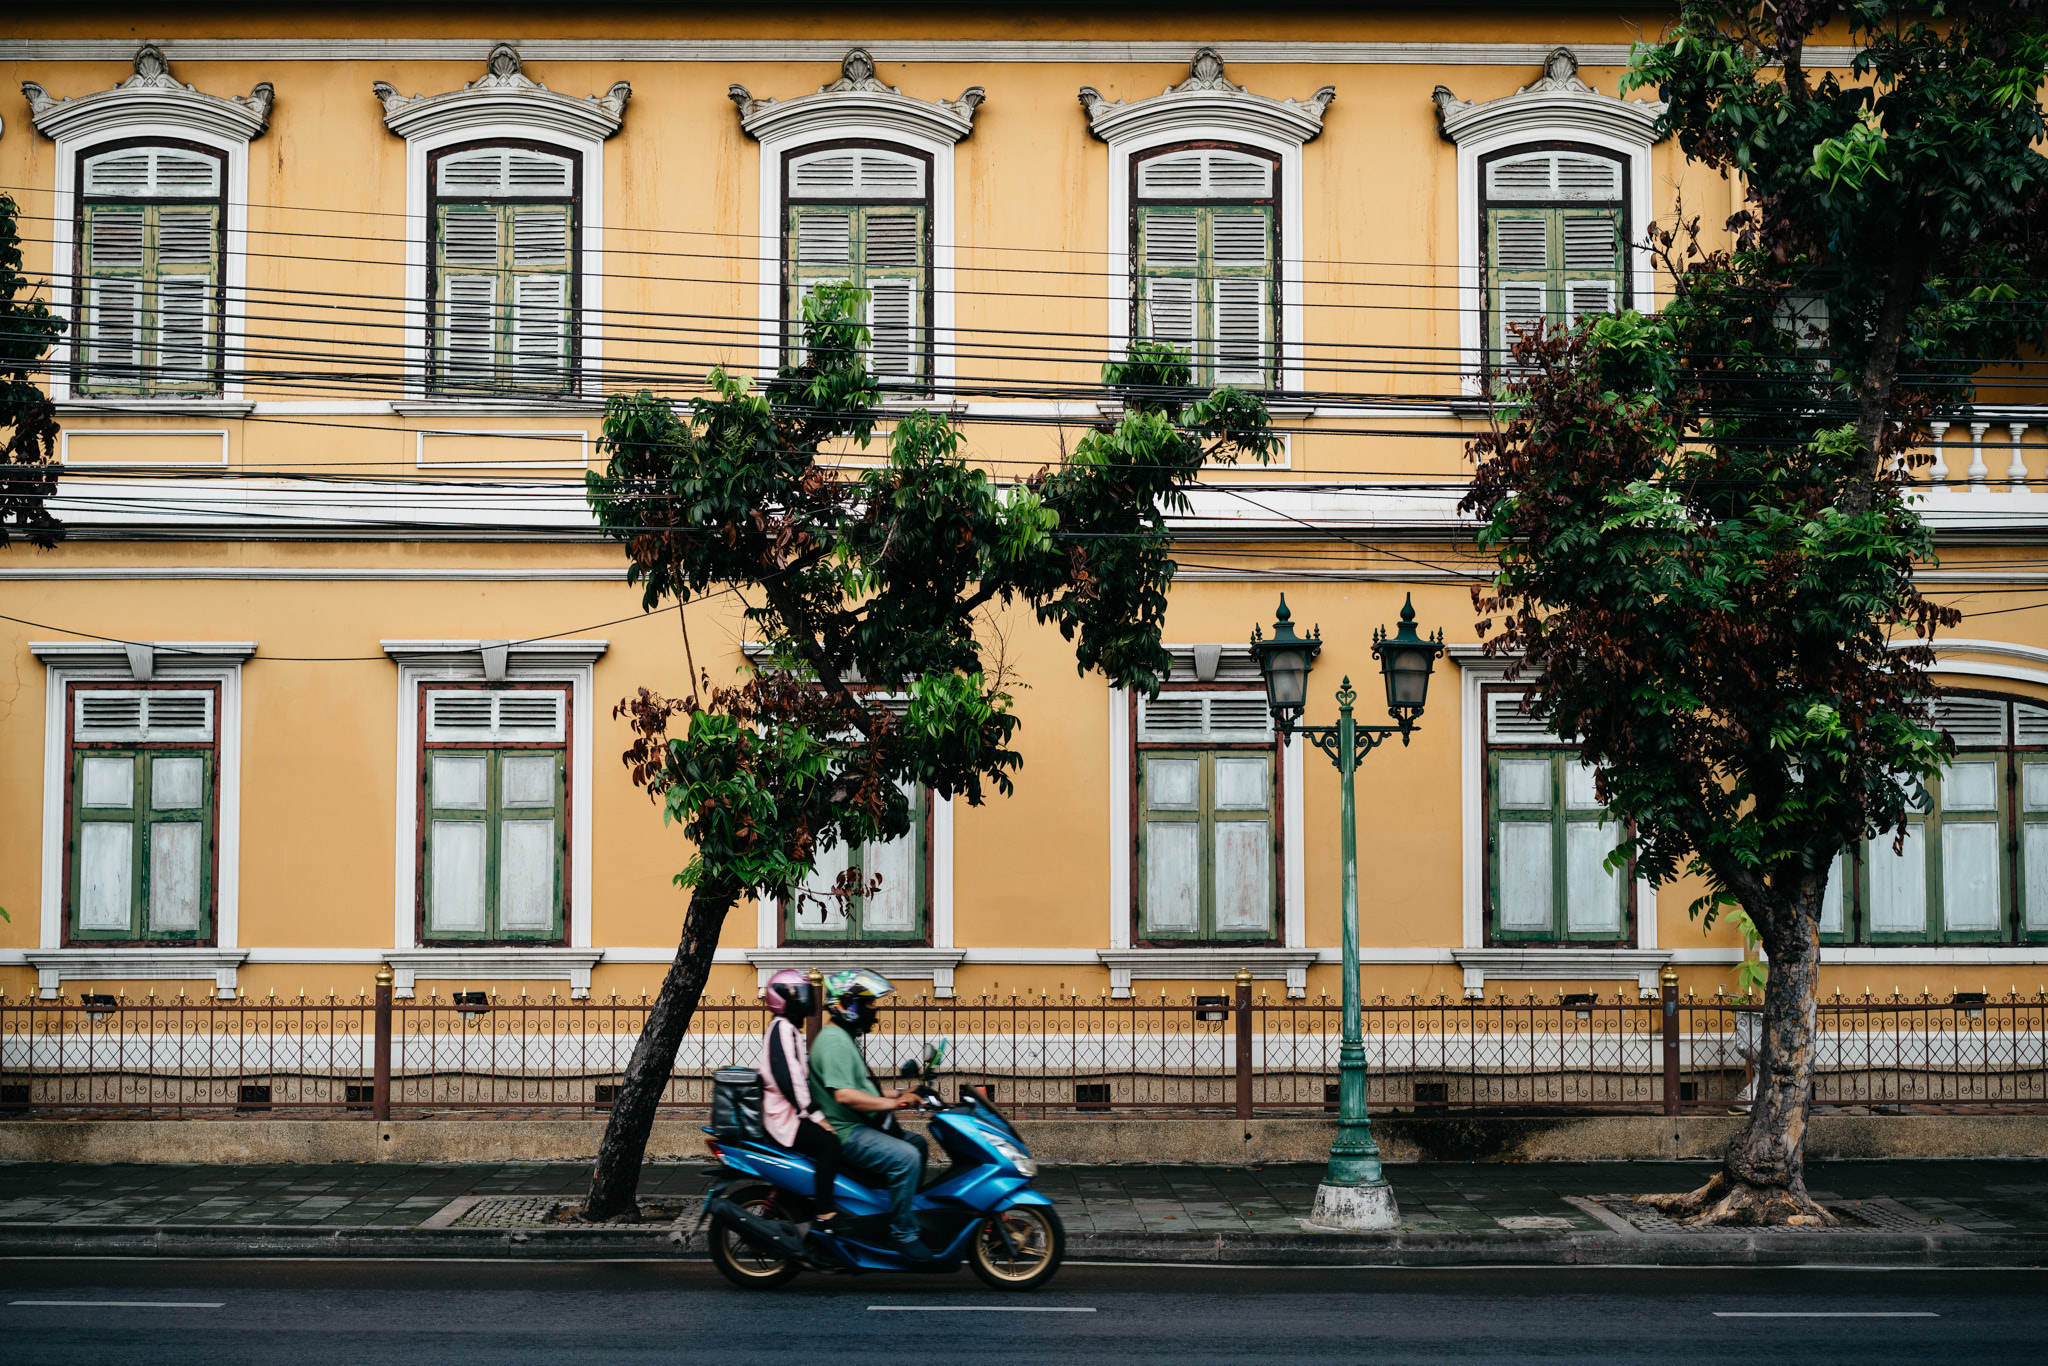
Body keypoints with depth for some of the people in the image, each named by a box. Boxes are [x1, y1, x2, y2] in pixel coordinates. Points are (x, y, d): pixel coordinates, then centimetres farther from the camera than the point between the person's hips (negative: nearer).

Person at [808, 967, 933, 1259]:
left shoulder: (843, 1038, 18)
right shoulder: (834, 1041, -18)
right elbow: (844, 1095, -29)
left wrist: (897, 1094, 12)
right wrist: (893, 1103, -25)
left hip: (859, 1128, 11)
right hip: (846, 1134, -11)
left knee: (917, 1144, 19)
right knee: (905, 1157, -26)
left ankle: (914, 1211, 27)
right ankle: (902, 1232, -18)